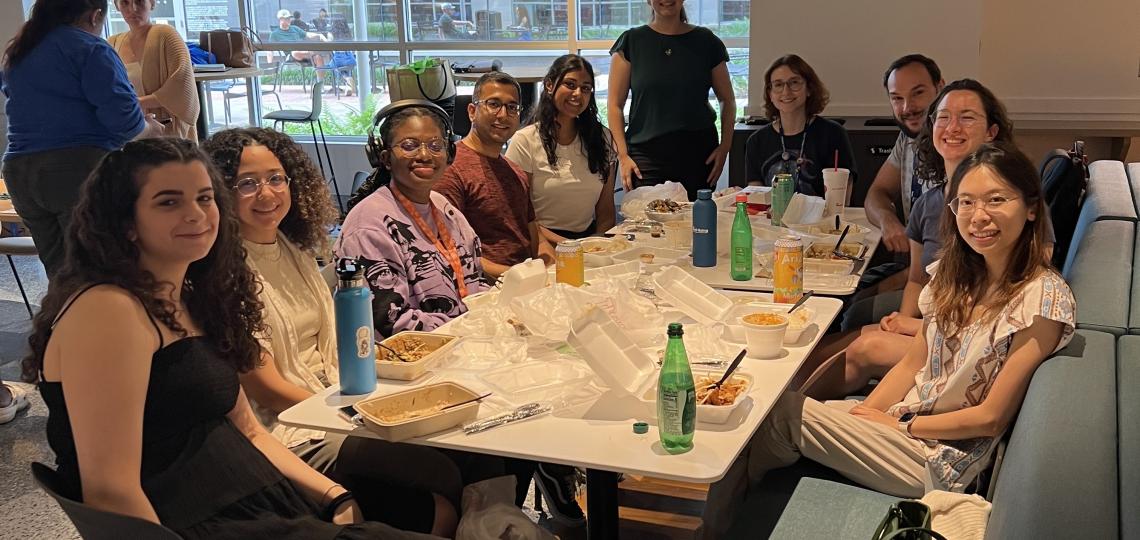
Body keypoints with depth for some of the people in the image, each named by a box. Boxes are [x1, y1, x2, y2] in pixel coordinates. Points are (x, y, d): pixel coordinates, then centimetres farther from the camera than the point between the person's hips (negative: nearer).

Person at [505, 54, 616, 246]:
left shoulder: (603, 138, 10)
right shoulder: (525, 141, -3)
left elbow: (606, 211, 10)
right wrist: (565, 245, -19)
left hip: (589, 236, 4)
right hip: (544, 243, -3)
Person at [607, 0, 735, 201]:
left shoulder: (706, 41, 7)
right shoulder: (631, 41, 4)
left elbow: (727, 100, 14)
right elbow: (615, 105, 2)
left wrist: (724, 147, 1)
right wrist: (622, 155, -7)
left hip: (698, 155, 1)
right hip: (646, 155, -1)